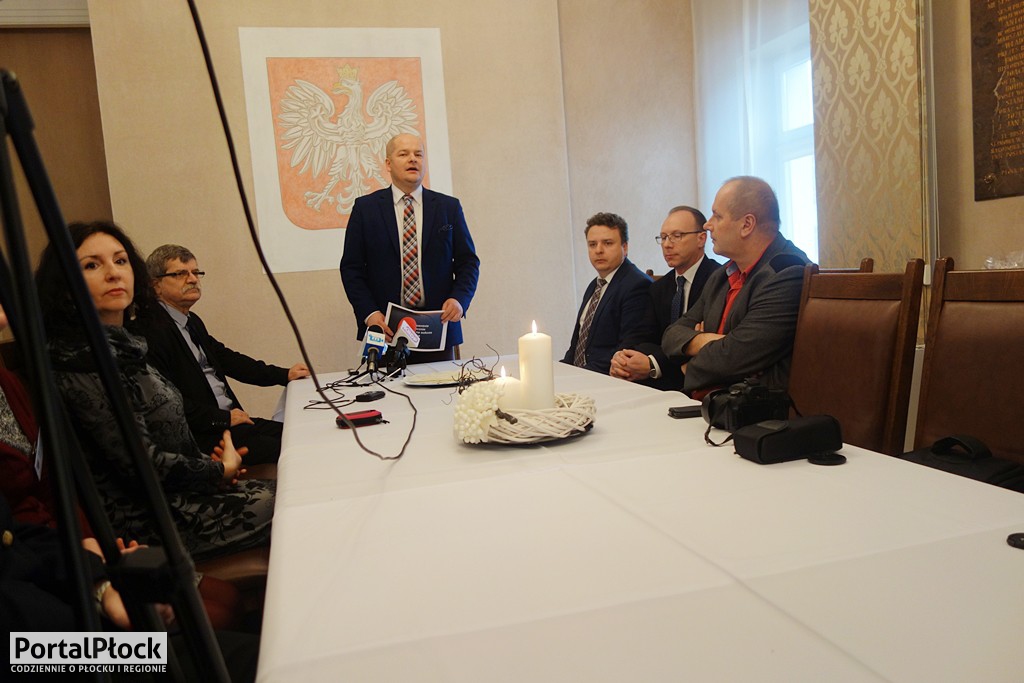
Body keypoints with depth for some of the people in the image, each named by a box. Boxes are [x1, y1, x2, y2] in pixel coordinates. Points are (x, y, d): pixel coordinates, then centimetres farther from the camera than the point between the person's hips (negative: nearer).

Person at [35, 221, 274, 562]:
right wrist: (221, 470, -9)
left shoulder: (124, 345, 8)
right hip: (144, 520, -8)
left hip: (176, 491, 8)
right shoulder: (77, 362, -20)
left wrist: (206, 461, 2)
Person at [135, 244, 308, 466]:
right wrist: (223, 418, -15)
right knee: (278, 450, -21)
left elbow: (225, 357, 21)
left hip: (230, 418, 9)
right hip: (201, 436, -9)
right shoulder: (149, 331, -14)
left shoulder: (193, 322, 16)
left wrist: (284, 375, 13)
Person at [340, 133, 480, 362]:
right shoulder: (365, 208, 5)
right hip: (385, 329, -1)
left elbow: (468, 261, 9)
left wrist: (459, 298, -9)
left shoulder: (449, 207, 9)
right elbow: (351, 267, 3)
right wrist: (369, 313, -9)